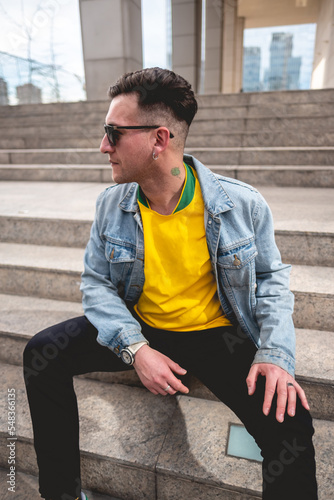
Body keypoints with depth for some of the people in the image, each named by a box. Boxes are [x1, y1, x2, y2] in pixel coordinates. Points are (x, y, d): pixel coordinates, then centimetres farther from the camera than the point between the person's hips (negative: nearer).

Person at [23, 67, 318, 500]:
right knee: (43, 353, -11)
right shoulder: (111, 204, -6)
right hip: (139, 330, 3)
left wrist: (276, 354, -15)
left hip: (217, 335, -2)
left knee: (290, 421, -23)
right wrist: (135, 348, -17)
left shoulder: (243, 204, -13)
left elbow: (271, 278, 0)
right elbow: (96, 282, -2)